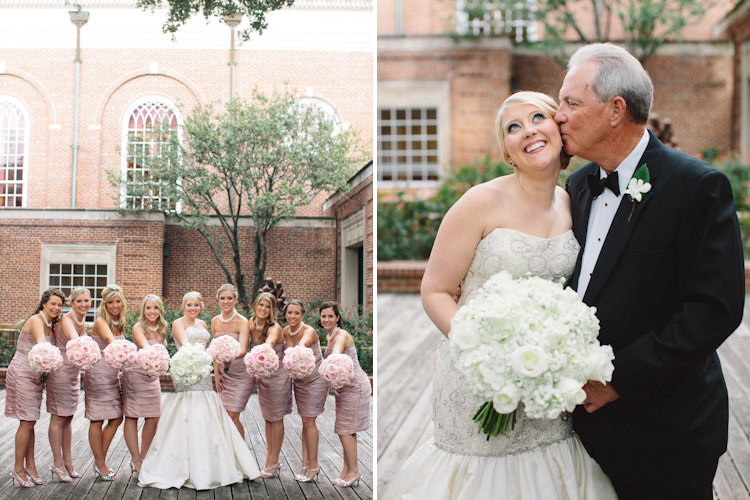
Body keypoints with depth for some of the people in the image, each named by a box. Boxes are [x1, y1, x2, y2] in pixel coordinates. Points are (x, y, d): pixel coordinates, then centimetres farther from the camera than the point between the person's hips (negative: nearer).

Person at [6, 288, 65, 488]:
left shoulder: (52, 325, 9)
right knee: (27, 422, -6)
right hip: (21, 373, -8)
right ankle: (18, 468, 6)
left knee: (30, 422, 10)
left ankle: (30, 466, 16)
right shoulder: (36, 320, -16)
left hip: (36, 376, 8)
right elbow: (40, 343, -35)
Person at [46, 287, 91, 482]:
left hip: (74, 372, 8)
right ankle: (57, 463, 9)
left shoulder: (83, 320, 7)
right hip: (60, 371, -8)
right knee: (58, 418, 0)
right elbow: (73, 338, -41)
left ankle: (67, 461, 22)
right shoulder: (66, 320, -20)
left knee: (68, 418, 14)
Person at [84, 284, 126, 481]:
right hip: (98, 373, -8)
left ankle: (99, 462, 19)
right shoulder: (101, 322, -13)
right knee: (97, 419, -1)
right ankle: (100, 464, 9)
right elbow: (109, 339, -34)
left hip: (113, 374, 8)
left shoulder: (119, 323, 10)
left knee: (116, 418, 8)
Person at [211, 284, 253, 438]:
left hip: (242, 374, -5)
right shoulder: (215, 321, 0)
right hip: (224, 373, 5)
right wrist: (216, 373, 3)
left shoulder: (242, 322, -18)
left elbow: (242, 350, -31)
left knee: (233, 416, -8)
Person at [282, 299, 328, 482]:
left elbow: (302, 345, -48)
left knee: (309, 421, -4)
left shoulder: (309, 331, -25)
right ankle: (305, 464, 14)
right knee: (305, 421, 8)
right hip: (299, 380, 6)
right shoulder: (285, 332, -5)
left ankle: (313, 465, 8)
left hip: (315, 380, -6)